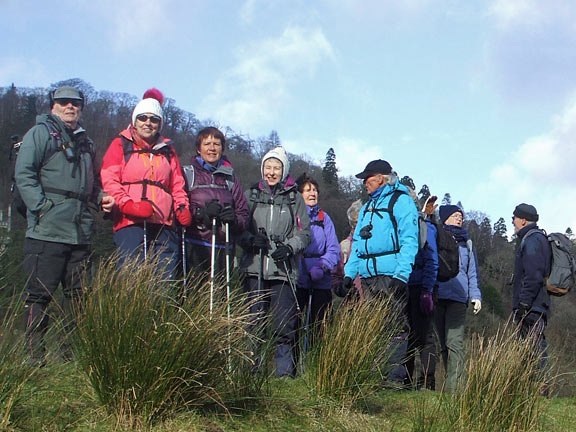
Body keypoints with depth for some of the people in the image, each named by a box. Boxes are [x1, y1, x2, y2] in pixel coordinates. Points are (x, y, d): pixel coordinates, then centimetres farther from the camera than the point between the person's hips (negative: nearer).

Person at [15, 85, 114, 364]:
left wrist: (101, 198, 10)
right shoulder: (40, 133, 4)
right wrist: (42, 207, -15)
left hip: (81, 232, 7)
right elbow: (23, 173, -7)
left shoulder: (85, 141, 24)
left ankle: (73, 351, 17)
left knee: (78, 294, 8)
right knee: (40, 293, -4)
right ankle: (34, 355, 2)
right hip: (47, 231, -7)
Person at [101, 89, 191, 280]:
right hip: (130, 223, -4)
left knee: (166, 279, -1)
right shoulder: (121, 145, 12)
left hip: (164, 225, 4)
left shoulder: (167, 150, 25)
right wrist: (128, 205, -14)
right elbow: (109, 180, 1)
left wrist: (182, 207, 3)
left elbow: (177, 184, 23)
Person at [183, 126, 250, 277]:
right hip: (194, 247, -3)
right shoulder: (187, 173, 8)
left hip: (223, 248, 3)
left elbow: (244, 214, 15)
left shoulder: (230, 178, 19)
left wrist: (234, 219, -7)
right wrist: (200, 212, -18)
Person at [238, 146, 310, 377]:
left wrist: (289, 247, -10)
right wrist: (251, 239, -11)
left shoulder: (295, 198, 11)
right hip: (254, 268, 1)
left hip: (283, 270, -1)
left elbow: (303, 233, 8)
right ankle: (252, 366, 8)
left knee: (284, 323, -4)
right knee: (253, 320, -2)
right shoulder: (251, 195, 14)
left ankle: (285, 369, 6)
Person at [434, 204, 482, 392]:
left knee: (454, 342, -14)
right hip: (437, 297, 0)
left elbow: (472, 272, 23)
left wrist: (476, 296, 14)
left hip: (458, 298, 1)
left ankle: (452, 386, -19)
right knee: (443, 343, 1)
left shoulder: (466, 243, 24)